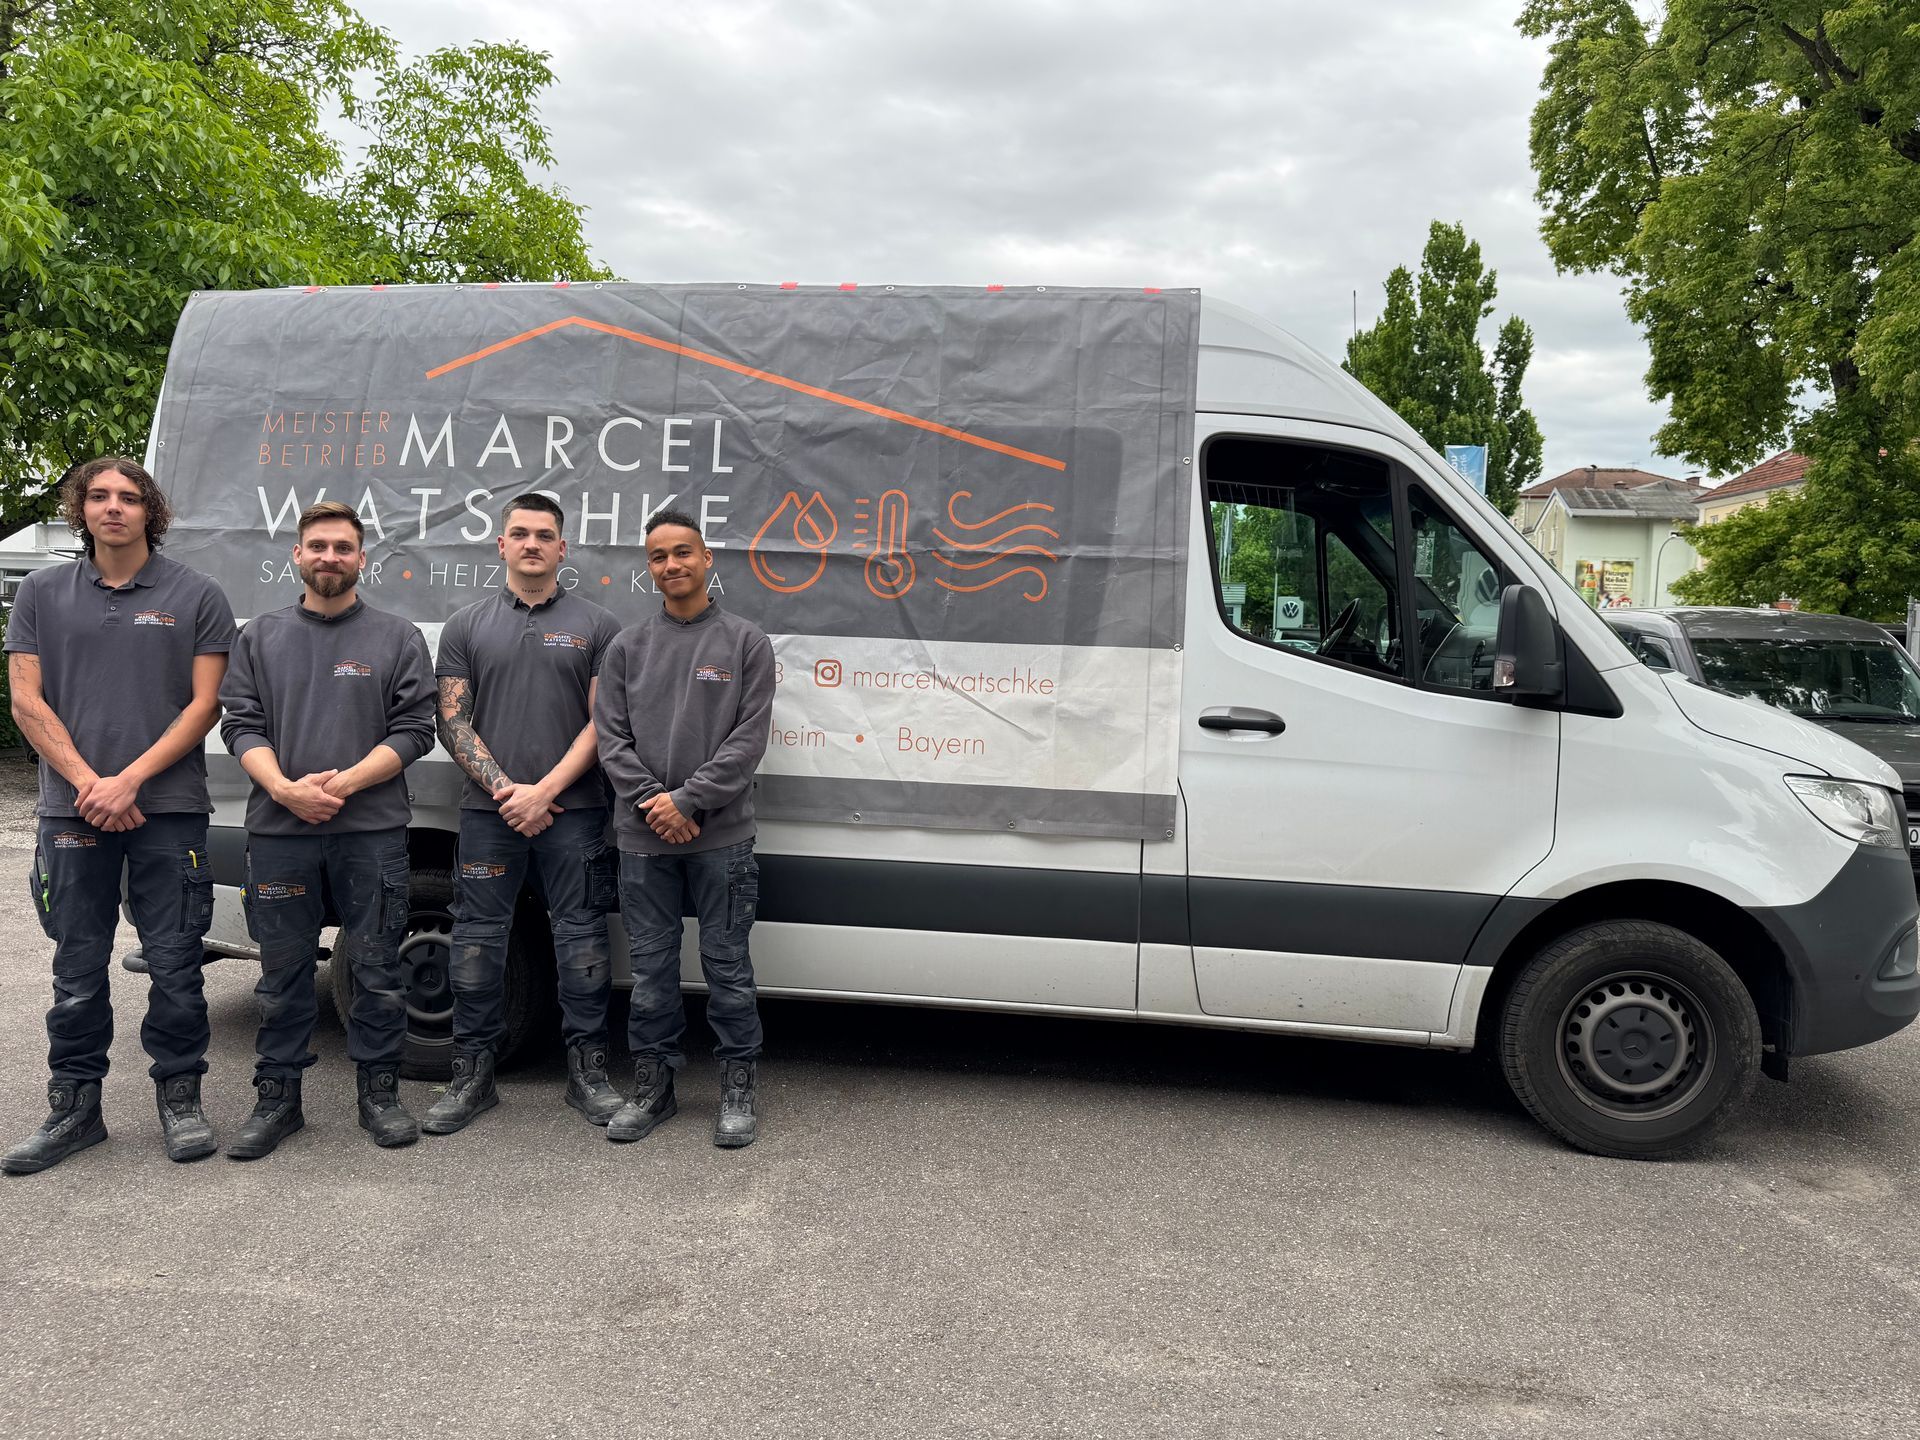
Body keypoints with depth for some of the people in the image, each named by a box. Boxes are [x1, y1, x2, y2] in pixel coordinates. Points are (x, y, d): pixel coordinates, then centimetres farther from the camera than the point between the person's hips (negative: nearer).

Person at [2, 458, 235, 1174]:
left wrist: (129, 779, -11)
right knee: (78, 971, 9)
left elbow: (204, 704, -2)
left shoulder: (195, 595, 4)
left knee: (175, 967, 2)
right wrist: (88, 784, -8)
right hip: (73, 811, 2)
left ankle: (179, 1097, 16)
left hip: (170, 811, -2)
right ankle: (74, 1108, 21)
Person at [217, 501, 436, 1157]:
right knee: (282, 971, 9)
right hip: (278, 831, 2)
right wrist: (285, 788, -12)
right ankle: (278, 1097, 21)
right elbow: (240, 725, 5)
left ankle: (379, 1092, 16)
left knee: (377, 969, 4)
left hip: (372, 831, -2)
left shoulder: (397, 637, 6)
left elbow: (414, 730, -1)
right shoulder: (260, 637, 12)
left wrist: (344, 783, -13)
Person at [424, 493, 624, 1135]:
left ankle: (587, 1072, 12)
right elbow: (452, 722, 4)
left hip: (573, 811, -1)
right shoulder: (467, 625, 10)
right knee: (477, 941, 5)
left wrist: (546, 791, -10)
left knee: (581, 938, 2)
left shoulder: (595, 625, 6)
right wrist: (505, 791, -8)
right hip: (489, 811, 1)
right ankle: (472, 1076, 16)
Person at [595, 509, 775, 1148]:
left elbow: (748, 739, -6)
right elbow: (610, 737, 4)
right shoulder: (627, 646, 9)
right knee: (651, 965, 10)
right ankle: (652, 1085, 23)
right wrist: (651, 804, -9)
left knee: (727, 964, 3)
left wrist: (688, 799, -13)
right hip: (642, 836, 3)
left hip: (721, 835, -2)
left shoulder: (746, 641, 2)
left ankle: (737, 1090, 16)